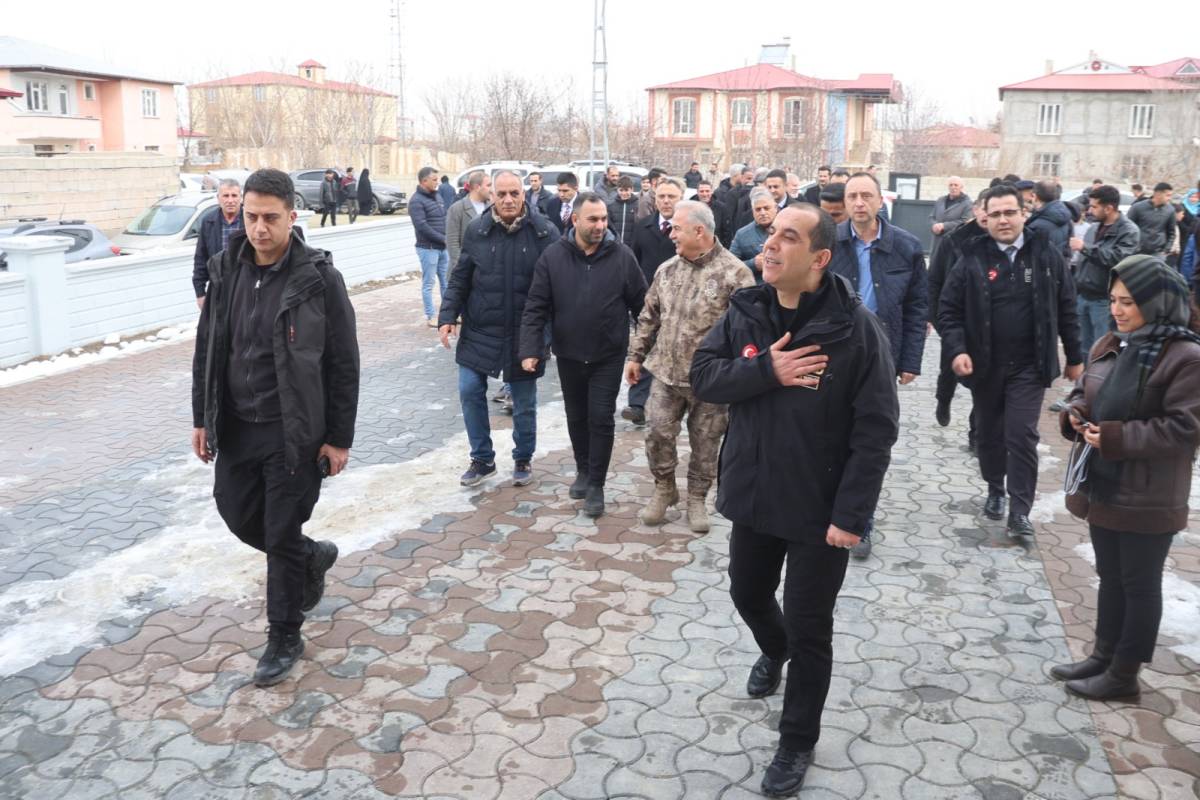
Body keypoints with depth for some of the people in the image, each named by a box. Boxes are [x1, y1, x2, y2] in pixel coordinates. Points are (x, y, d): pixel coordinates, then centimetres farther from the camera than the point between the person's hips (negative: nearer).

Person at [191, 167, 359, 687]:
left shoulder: (318, 277, -14)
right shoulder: (226, 270, 1)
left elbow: (343, 364, -10)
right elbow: (207, 349, 10)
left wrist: (339, 438, -11)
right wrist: (202, 418, 9)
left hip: (293, 432, -5)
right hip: (236, 428, 6)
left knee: (283, 536, 2)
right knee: (238, 514, 16)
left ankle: (284, 639, 21)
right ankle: (313, 557, 43)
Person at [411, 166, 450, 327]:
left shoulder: (437, 196, 13)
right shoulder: (417, 201, -11)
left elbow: (445, 218, 17)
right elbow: (422, 226, -19)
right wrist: (443, 239, -16)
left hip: (443, 247, 7)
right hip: (428, 248, -7)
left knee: (446, 281, 12)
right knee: (428, 283, 0)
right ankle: (430, 317, 7)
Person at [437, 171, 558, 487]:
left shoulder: (544, 232, -9)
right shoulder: (476, 231, -3)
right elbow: (460, 279, 4)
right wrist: (447, 316, -5)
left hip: (524, 334, -2)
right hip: (479, 331, 2)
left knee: (524, 402, 10)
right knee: (470, 392, 2)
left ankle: (523, 459, 31)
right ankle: (482, 458, 21)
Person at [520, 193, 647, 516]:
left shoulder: (622, 256, -9)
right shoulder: (553, 256, -7)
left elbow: (641, 305, -2)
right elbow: (536, 307, -6)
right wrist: (531, 349, -14)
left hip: (608, 356, -2)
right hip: (568, 355, 2)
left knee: (601, 419, -1)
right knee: (577, 417, 16)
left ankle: (596, 484, 13)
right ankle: (583, 471, 37)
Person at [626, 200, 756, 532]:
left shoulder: (734, 272, -13)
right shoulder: (667, 270, 6)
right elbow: (649, 317, 15)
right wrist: (636, 355, 14)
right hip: (666, 373, 4)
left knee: (705, 443, 9)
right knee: (658, 434, 5)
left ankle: (697, 498, 28)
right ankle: (664, 489, 28)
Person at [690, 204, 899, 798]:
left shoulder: (855, 327, -18)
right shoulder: (745, 312, -4)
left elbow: (875, 429, -17)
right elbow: (703, 376, -6)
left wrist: (851, 513, -20)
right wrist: (765, 371, -24)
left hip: (819, 507, -5)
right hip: (752, 494, 5)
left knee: (809, 630, 7)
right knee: (748, 593, 25)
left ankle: (797, 743, 28)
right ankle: (773, 651, 59)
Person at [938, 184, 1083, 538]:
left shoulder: (1046, 256, -1)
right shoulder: (972, 259, -4)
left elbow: (1066, 309, 6)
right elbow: (949, 309, -2)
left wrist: (1075, 357, 9)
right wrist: (956, 349, -16)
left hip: (1029, 366, -1)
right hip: (984, 364, 1)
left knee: (1022, 435, -6)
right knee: (989, 433, 14)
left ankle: (1020, 510, 2)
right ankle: (995, 490, 36)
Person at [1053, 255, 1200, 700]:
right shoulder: (1109, 345, 7)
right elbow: (1084, 392, 19)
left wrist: (1115, 437, -23)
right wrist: (1075, 413, -4)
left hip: (1148, 498, -7)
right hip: (1102, 485, 8)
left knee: (1139, 584, 8)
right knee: (1109, 576, 20)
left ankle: (1124, 675, 20)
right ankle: (1104, 656, 35)